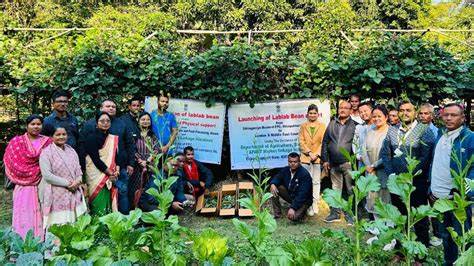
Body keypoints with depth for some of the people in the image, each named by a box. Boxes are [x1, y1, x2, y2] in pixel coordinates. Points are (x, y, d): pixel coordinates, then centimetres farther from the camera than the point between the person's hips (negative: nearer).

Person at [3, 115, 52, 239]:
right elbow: (9, 162, 7)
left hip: (41, 185, 0)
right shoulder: (16, 142, 5)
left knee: (39, 213, 2)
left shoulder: (47, 142, 6)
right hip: (23, 185, 0)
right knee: (24, 213, 1)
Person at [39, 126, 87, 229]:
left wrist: (78, 180, -7)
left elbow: (78, 169, 15)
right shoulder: (47, 152, -6)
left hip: (74, 194, 6)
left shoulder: (71, 151, 13)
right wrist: (67, 183, -13)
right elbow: (47, 175, -14)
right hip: (57, 196, -5)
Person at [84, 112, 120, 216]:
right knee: (99, 209, -5)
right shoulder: (92, 137, -7)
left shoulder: (113, 139, 12)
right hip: (96, 175, -6)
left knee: (109, 205, 6)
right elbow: (96, 159, -13)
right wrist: (110, 173, -12)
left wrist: (117, 171, -7)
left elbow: (116, 157, 11)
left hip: (109, 178, 6)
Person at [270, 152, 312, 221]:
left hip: (303, 200, -6)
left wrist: (293, 208, -37)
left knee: (293, 217, -31)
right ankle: (277, 214, -8)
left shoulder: (305, 174, -24)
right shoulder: (285, 170, -4)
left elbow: (302, 194, -30)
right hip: (290, 195, 6)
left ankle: (302, 210, 5)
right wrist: (273, 184, -27)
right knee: (274, 188, -15)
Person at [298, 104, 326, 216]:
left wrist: (317, 154, -11)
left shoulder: (322, 126, 7)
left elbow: (323, 142, 1)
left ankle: (315, 204, 8)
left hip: (318, 157, -1)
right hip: (305, 157, 1)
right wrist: (309, 153, -9)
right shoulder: (303, 126, 10)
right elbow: (301, 141, 4)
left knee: (316, 181, 2)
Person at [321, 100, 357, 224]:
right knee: (335, 189, 12)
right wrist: (325, 159, 5)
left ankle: (350, 214, 11)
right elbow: (325, 142, 11)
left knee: (350, 190, 2)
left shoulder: (354, 125, 0)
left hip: (348, 163, -4)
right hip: (333, 164, 4)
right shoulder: (332, 124, 11)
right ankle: (335, 213, 21)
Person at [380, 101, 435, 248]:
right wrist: (392, 174, -4)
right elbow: (385, 153, 7)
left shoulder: (424, 130, -5)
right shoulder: (392, 131, 8)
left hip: (417, 182, -4)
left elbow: (425, 157, -12)